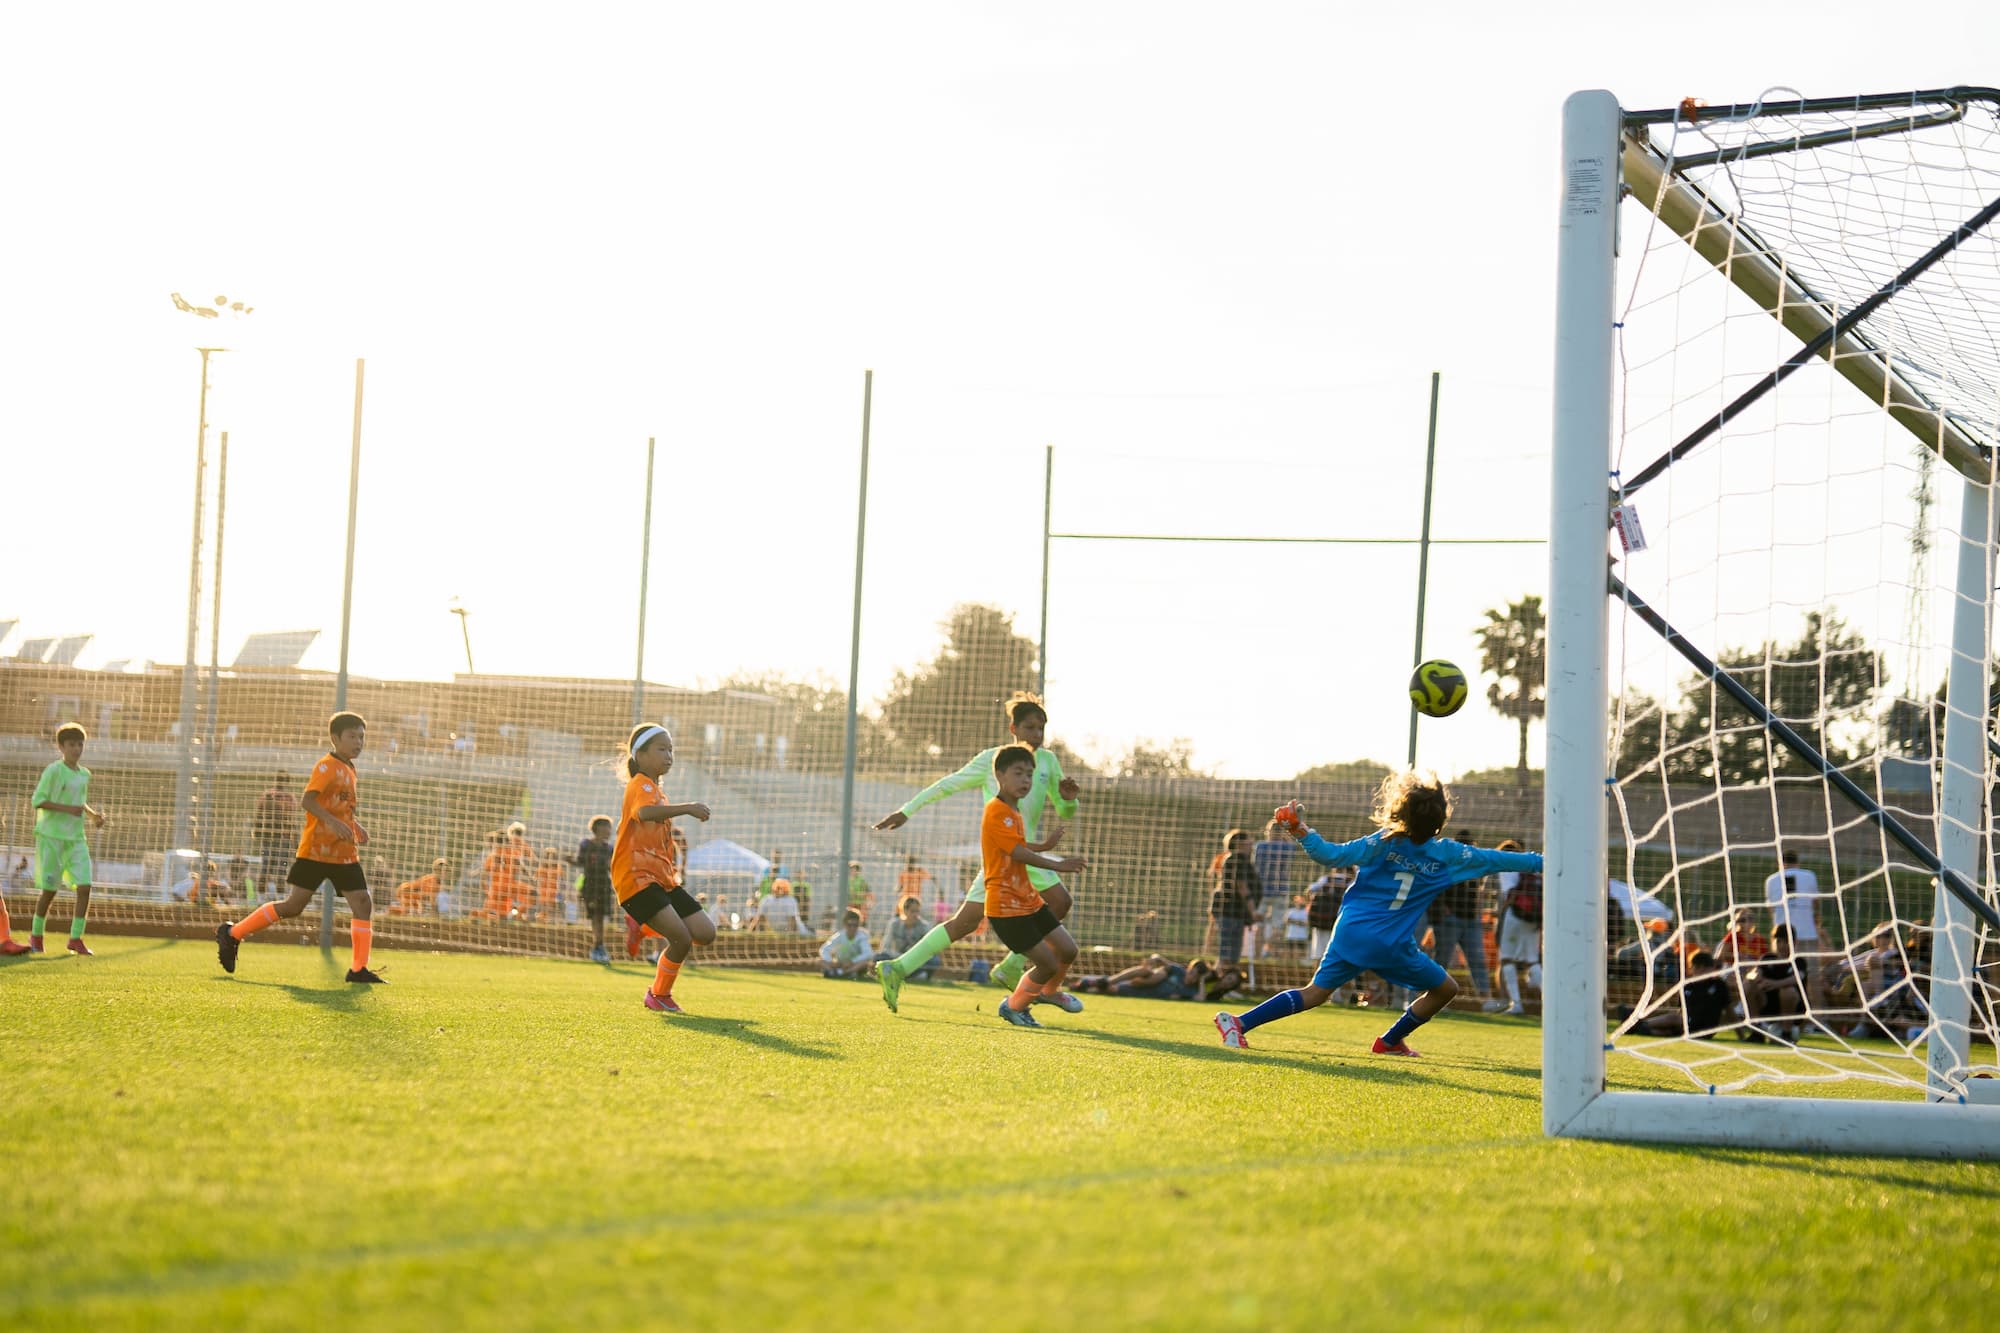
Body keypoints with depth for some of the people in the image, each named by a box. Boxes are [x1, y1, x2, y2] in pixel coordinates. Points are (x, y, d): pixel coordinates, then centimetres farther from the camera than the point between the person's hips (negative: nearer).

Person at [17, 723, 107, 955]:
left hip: (76, 838, 5)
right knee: (50, 889, -3)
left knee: (84, 886, -8)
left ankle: (76, 938, -4)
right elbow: (38, 801, -14)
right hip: (51, 836, -5)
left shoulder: (84, 775, 12)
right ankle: (36, 934, 17)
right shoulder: (53, 771, -9)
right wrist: (67, 809, -22)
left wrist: (93, 814, 8)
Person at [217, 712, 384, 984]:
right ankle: (232, 933, 11)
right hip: (316, 850, -8)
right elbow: (307, 800, -22)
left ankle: (359, 969, -4)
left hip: (345, 854, 8)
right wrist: (333, 822, -34)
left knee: (363, 903, -6)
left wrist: (356, 828, 13)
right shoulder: (327, 766, -10)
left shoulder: (348, 770, 16)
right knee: (293, 905, -4)